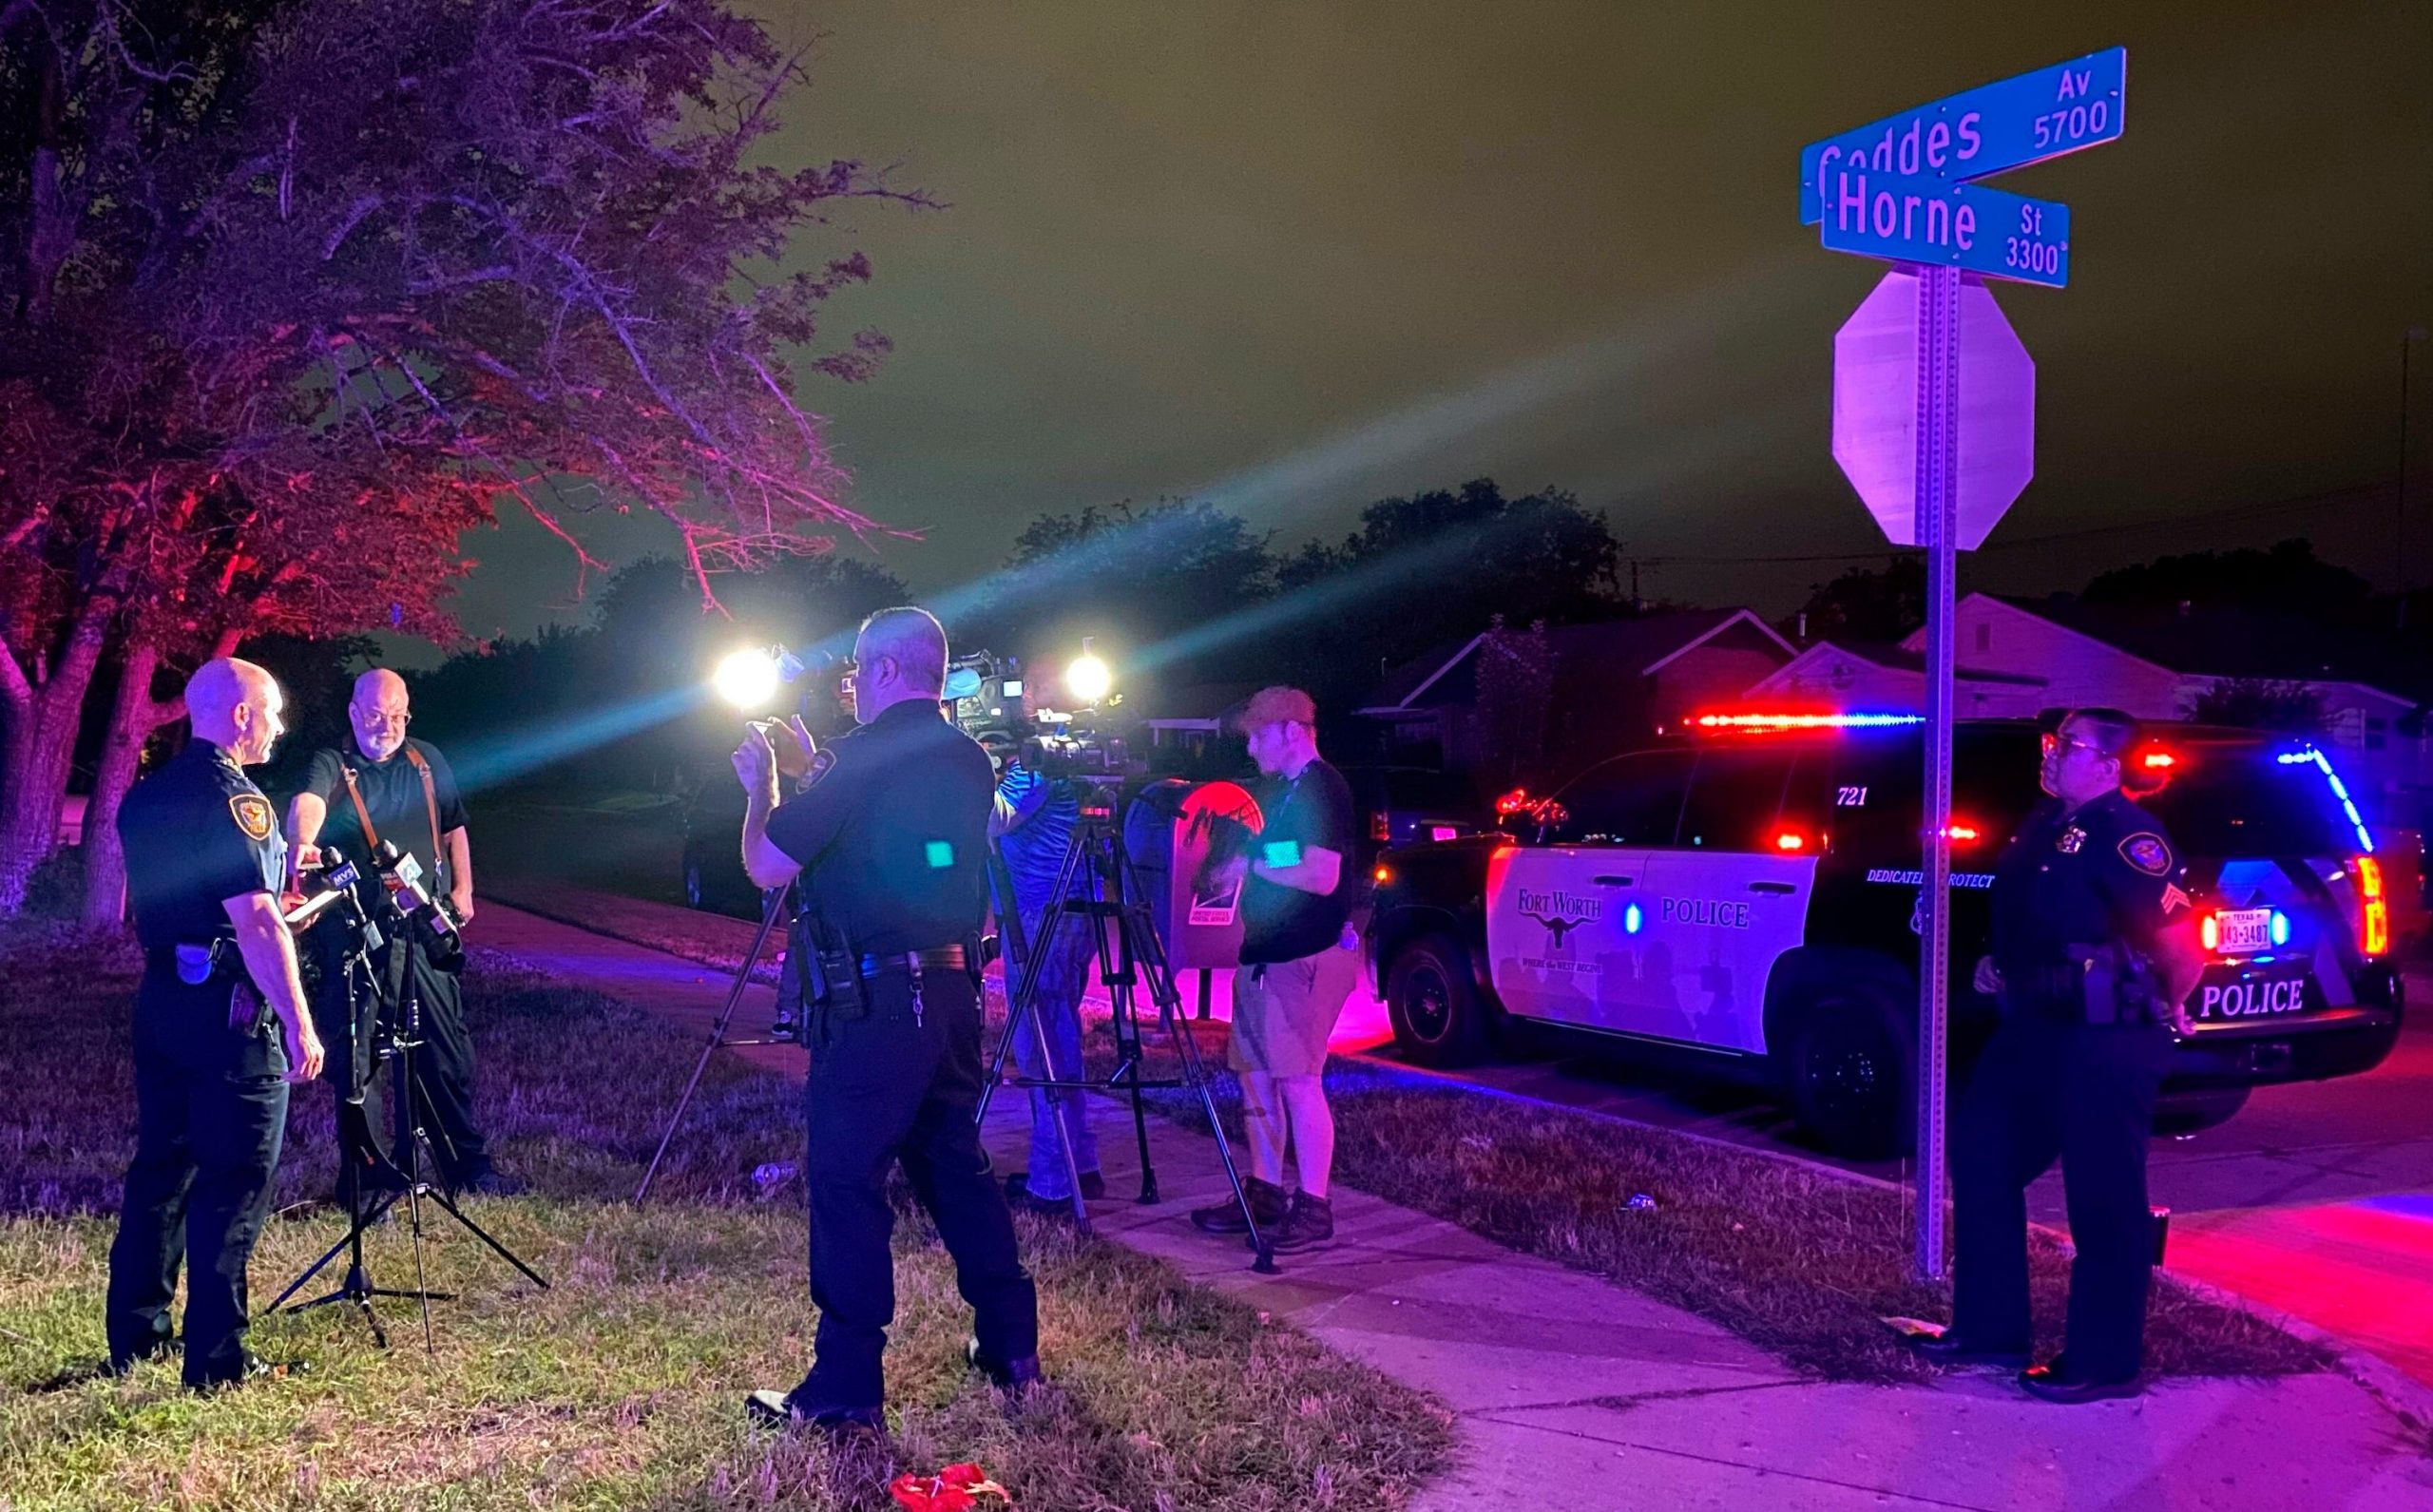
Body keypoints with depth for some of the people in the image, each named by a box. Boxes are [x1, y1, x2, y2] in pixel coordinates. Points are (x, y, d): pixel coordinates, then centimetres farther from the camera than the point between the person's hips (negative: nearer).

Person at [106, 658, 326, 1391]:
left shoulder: (145, 797, 12)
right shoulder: (233, 798, -16)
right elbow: (255, 923, -22)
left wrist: (274, 869, 27)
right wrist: (300, 1025, -22)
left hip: (160, 996, 9)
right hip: (228, 1008, -9)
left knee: (159, 1166, 17)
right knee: (234, 1181, -2)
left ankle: (134, 1337, 26)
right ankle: (217, 1359, 1)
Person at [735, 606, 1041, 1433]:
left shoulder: (863, 760, -12)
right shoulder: (968, 761, 10)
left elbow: (767, 866, -8)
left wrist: (763, 783, 9)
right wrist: (813, 769, 27)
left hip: (875, 1000, -8)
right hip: (952, 992, 8)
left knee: (845, 1181, -2)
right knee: (955, 1163, 18)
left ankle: (846, 1390, 0)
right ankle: (1012, 1348, 24)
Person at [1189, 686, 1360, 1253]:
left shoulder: (1321, 788, -12)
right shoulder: (1276, 792, 18)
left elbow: (1321, 877, -21)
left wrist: (1251, 866, -11)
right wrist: (1233, 871, 9)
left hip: (1308, 957, -10)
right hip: (1263, 953, 10)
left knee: (1297, 1079, -9)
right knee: (1255, 1074, 11)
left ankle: (1314, 1209, -4)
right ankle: (1264, 1194, 20)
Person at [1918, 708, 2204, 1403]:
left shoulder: (2124, 835, -18)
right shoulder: (2045, 825, 10)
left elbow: (2184, 948, -22)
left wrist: (2163, 1012, -7)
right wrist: (2003, 970, 16)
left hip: (2105, 1041, -10)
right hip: (2037, 1027, 10)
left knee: (2103, 1197, 0)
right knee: (1980, 1156, 14)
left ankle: (2103, 1361, 13)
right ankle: (1988, 1327, 26)